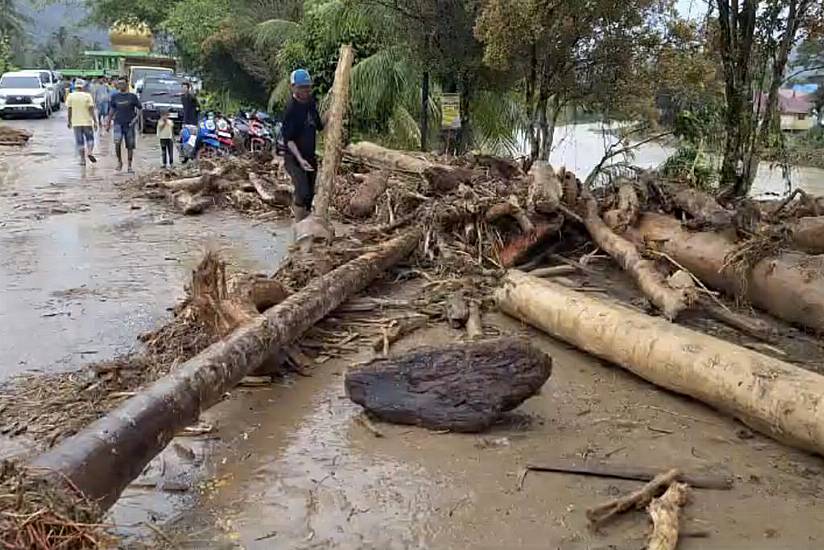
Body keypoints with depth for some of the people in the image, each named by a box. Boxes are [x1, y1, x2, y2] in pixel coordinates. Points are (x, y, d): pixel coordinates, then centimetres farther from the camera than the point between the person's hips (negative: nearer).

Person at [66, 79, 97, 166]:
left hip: (76, 122, 1)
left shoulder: (71, 96, 1)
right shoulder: (87, 96, -4)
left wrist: (69, 121, 11)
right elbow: (91, 110, -8)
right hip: (87, 121, -1)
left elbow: (69, 110, 2)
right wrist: (95, 121, -7)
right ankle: (90, 152, -11)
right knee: (90, 138, 13)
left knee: (79, 141, 5)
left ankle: (82, 159, 4)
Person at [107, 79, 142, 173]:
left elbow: (139, 108, 5)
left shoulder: (132, 96, 2)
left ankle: (129, 166, 10)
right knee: (117, 142, -17)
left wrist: (136, 117, -12)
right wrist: (108, 121, 21)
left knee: (130, 146, 1)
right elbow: (112, 109, 19)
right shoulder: (115, 96, 9)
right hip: (118, 123, 1)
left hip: (129, 124, -1)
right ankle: (119, 161, 4)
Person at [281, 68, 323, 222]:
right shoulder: (291, 108, -18)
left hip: (310, 156, 8)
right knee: (303, 193, -19)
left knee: (310, 194, 13)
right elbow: (288, 139, -21)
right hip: (294, 157, -8)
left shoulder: (311, 102, 4)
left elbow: (319, 126, 19)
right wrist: (299, 159, -32)